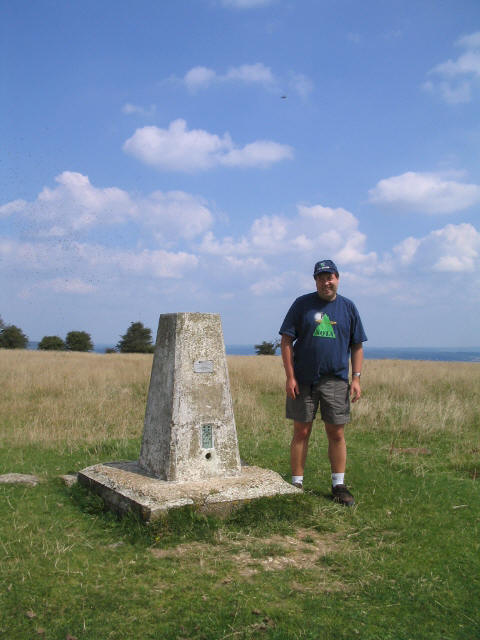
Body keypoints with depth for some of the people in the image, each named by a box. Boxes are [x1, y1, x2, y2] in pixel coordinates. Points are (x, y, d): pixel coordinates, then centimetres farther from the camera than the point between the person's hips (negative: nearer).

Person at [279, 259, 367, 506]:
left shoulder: (348, 307, 8)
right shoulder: (302, 304, 2)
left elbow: (357, 346, 11)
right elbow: (286, 341, 0)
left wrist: (356, 378, 1)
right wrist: (290, 376, -7)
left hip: (336, 381, 2)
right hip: (303, 381, -1)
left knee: (337, 434, 5)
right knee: (301, 432, 4)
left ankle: (339, 485, 18)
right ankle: (296, 484, 15)